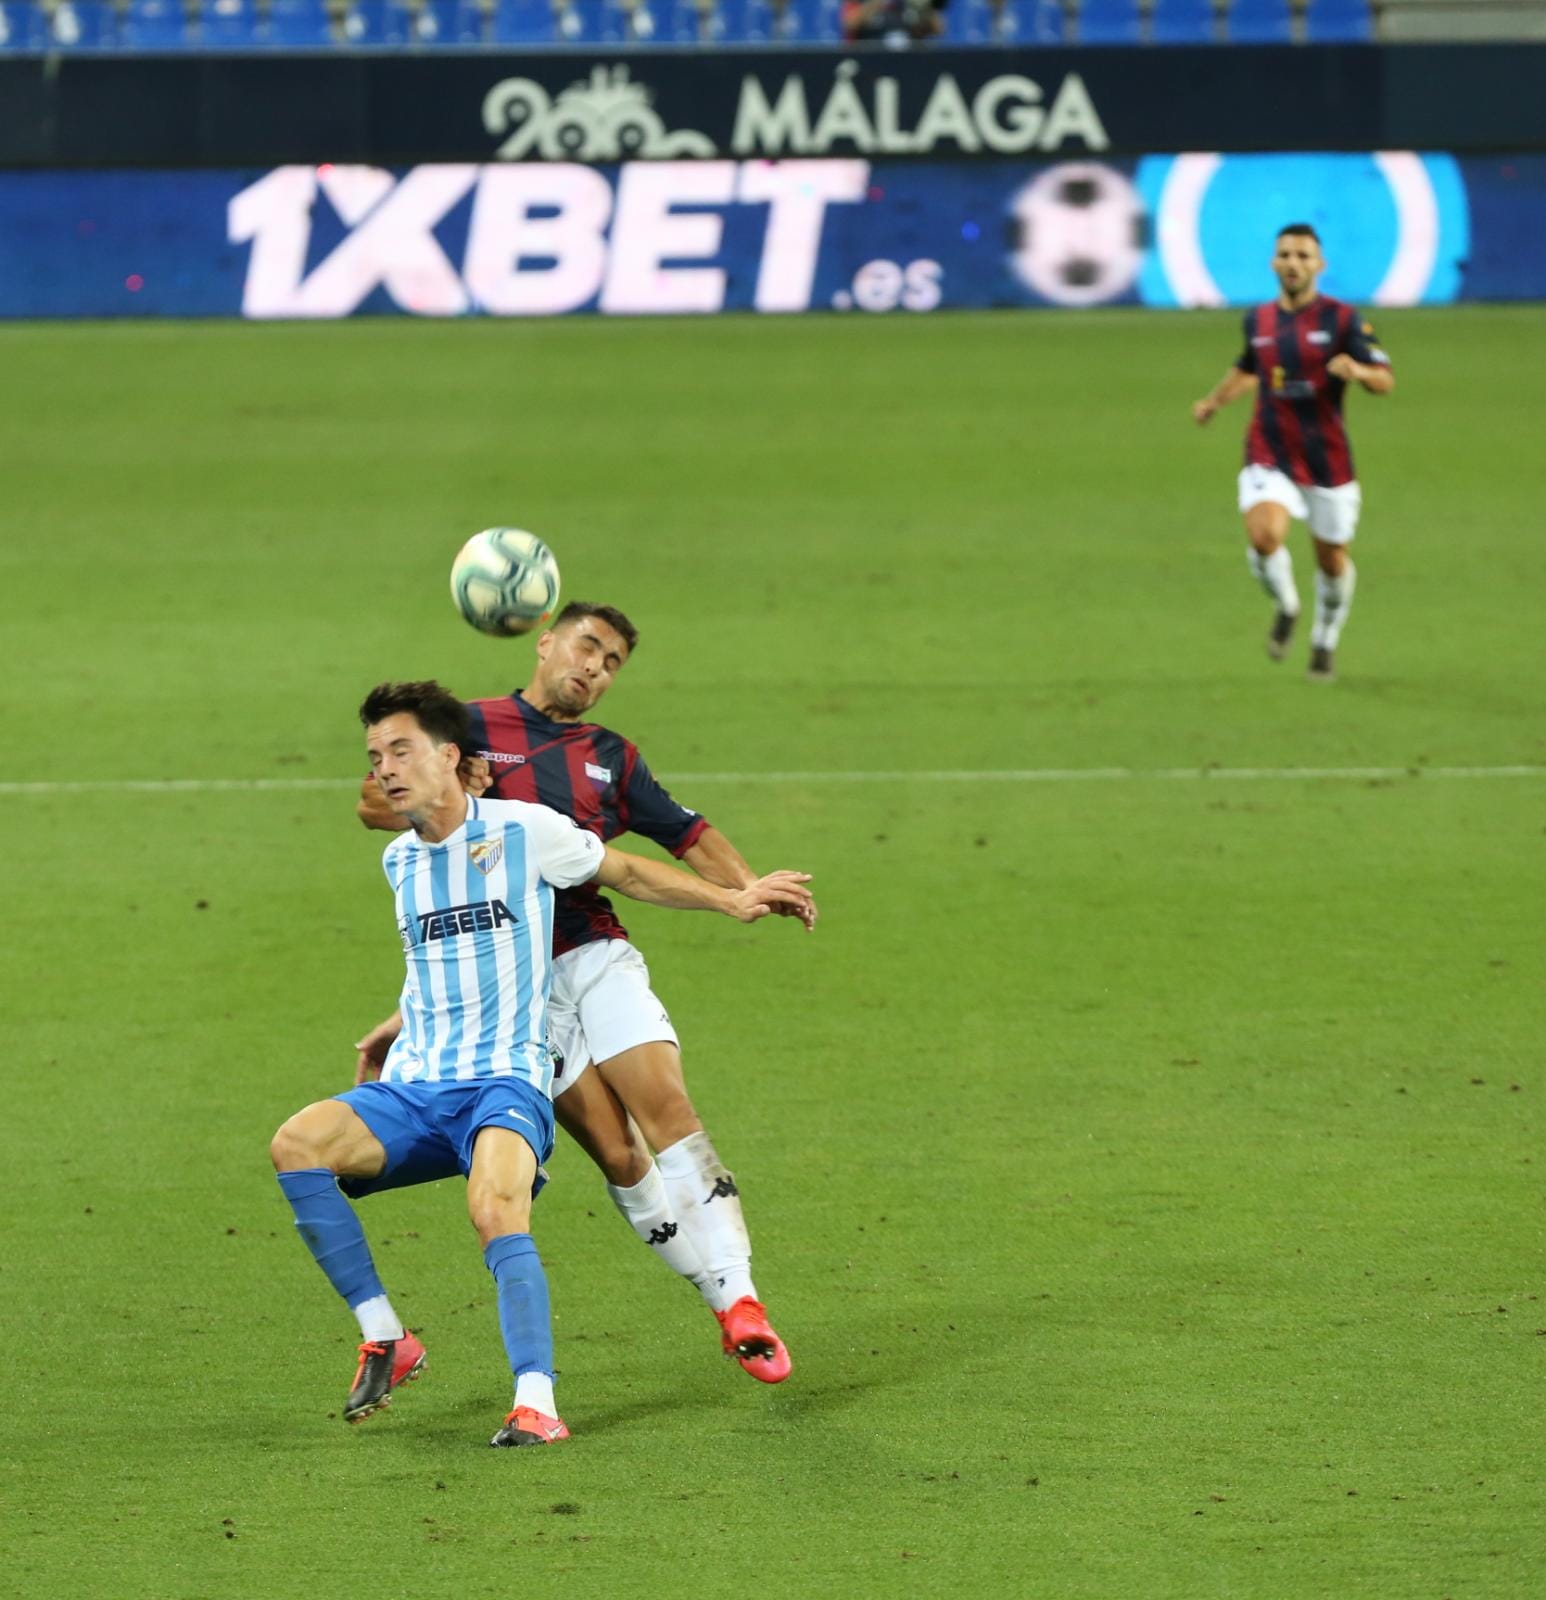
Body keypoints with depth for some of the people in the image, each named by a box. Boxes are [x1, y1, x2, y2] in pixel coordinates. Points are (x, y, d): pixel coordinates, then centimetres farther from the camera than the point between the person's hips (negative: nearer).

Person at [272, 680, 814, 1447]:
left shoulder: (525, 830, 0)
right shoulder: (398, 861, 15)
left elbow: (627, 873, 14)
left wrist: (734, 900, 14)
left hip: (504, 1080, -5)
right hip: (416, 1088, 5)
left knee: (495, 1205, -35)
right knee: (297, 1145, -23)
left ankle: (536, 1404, -38)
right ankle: (384, 1340, -15)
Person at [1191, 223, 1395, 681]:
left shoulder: (1342, 320, -6)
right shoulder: (1258, 320, 6)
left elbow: (1385, 381, -10)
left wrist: (1358, 370, -30)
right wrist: (1215, 400, 18)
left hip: (1327, 461, -1)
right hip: (1270, 457, 1)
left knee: (1332, 558, 9)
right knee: (1264, 535, -24)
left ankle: (1326, 639, 37)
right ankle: (1285, 607, 6)